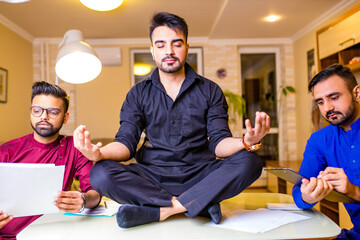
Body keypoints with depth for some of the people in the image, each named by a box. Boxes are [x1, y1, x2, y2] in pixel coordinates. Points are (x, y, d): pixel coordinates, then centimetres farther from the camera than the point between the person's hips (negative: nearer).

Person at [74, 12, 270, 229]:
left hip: (200, 176, 0)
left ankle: (162, 210, -26)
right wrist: (99, 153, -23)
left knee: (249, 162, -26)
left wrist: (245, 142, -25)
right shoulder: (139, 94, 10)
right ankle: (202, 204, -24)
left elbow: (218, 143, -1)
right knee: (101, 173, -26)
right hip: (152, 177, 1)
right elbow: (126, 142, 1)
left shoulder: (210, 91, 8)